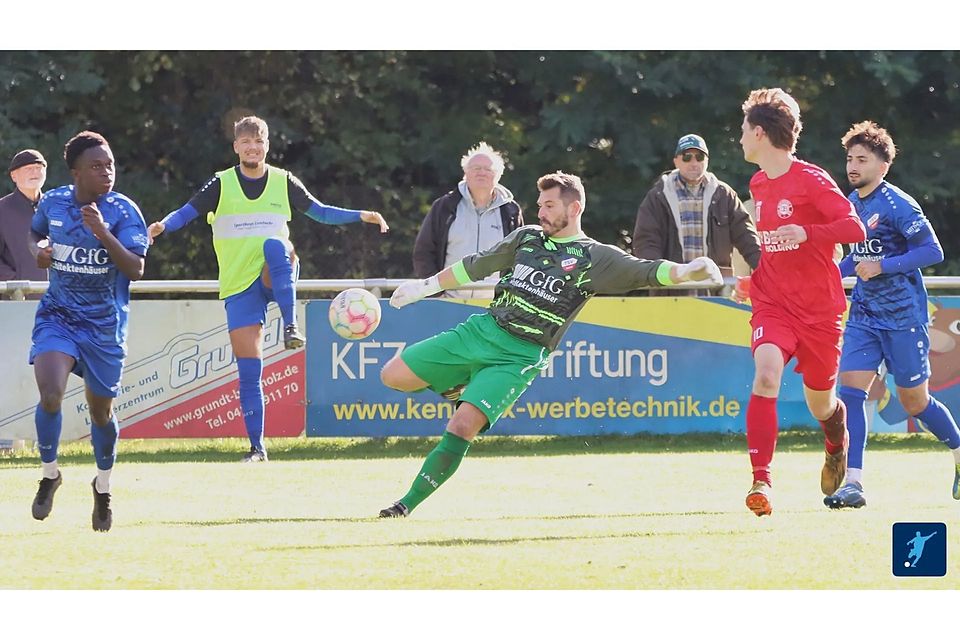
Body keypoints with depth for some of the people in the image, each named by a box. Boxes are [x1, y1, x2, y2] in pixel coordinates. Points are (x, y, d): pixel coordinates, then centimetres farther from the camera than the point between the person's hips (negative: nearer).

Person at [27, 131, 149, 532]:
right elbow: (35, 232, 20)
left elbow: (136, 270, -20)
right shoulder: (53, 203, -2)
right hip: (57, 315, 1)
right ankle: (49, 474, 3)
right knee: (50, 393, -22)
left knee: (101, 412, 9)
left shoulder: (123, 212, -11)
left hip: (104, 324, -1)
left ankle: (103, 490, 35)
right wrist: (38, 251, -3)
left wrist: (103, 233, -32)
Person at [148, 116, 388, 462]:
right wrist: (162, 225, -22)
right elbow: (185, 213, -1)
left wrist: (361, 216, 2)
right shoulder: (221, 184, 2)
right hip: (239, 286, 0)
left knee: (275, 245, -37)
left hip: (276, 278, 0)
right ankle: (257, 447, 2)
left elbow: (321, 212, 13)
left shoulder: (283, 182, 6)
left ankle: (290, 325, -35)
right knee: (248, 372, -6)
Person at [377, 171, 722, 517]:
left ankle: (408, 504, -14)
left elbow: (645, 272, -10)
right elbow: (477, 265, 23)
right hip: (480, 330, 5)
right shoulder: (527, 237, 12)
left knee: (462, 425, -21)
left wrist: (687, 271, -28)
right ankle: (461, 387, 24)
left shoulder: (594, 258, -1)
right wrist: (425, 286, 27)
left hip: (521, 357, -5)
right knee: (393, 376, -1)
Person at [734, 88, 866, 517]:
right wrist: (749, 279, 12)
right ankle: (760, 481, -29)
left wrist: (806, 232, -33)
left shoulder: (811, 179, -12)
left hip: (818, 309, -3)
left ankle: (836, 443, 47)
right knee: (766, 374, -25)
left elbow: (855, 228, -18)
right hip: (772, 305, 3)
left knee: (820, 406, 10)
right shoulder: (757, 185, 9)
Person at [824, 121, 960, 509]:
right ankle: (853, 483, -13)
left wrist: (882, 266, -22)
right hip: (864, 314, 6)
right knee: (850, 389, -10)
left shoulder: (896, 205, -14)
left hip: (903, 316, -6)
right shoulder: (852, 203, 9)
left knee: (914, 401, 4)